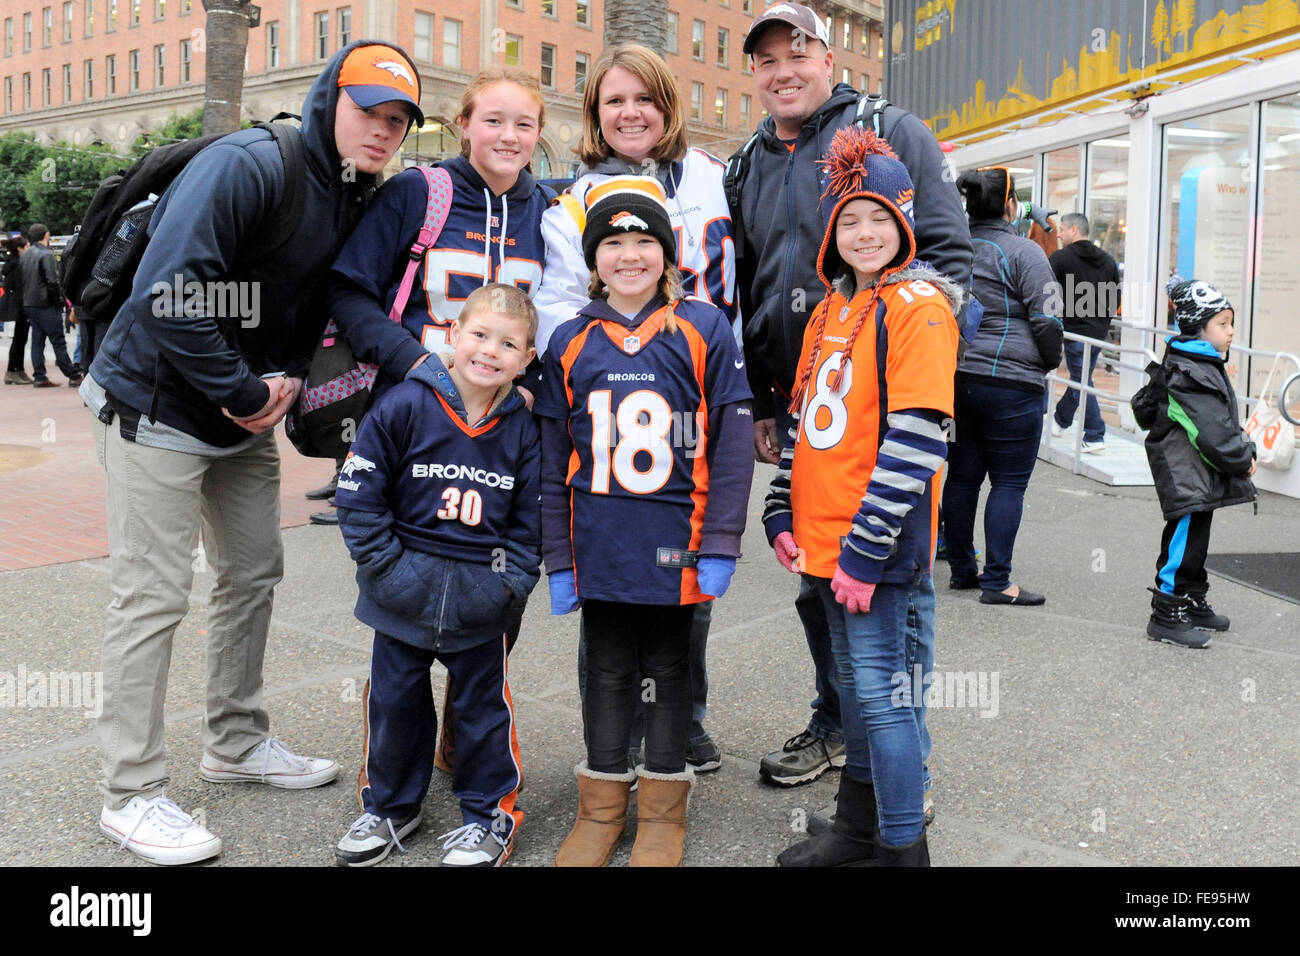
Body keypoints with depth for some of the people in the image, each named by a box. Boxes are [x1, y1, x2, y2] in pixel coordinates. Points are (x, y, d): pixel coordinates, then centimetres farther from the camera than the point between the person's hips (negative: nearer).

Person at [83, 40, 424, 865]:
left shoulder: (360, 199, 4)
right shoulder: (247, 166, -22)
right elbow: (168, 297, -29)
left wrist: (288, 378, -4)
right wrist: (247, 392, -21)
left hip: (247, 417, 8)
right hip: (156, 404, -8)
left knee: (255, 572, 14)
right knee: (155, 596, -6)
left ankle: (239, 744, 30)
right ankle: (133, 793, 5)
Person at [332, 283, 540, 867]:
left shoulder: (522, 426, -3)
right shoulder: (406, 406, -11)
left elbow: (529, 519, 4)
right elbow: (359, 494, -8)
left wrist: (510, 582, -5)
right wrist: (384, 564, -11)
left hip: (479, 600, 1)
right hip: (405, 596, 0)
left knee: (483, 704, 12)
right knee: (394, 702, 14)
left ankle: (490, 813, 30)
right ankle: (390, 807, 35)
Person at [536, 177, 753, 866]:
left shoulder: (703, 329, -3)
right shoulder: (570, 342, 5)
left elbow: (731, 442, -5)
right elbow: (554, 459, 7)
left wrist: (720, 544, -10)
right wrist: (557, 556, 3)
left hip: (674, 541, -2)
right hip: (599, 544, 2)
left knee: (667, 669, 11)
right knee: (607, 670, 13)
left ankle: (663, 807, 25)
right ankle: (601, 803, 27)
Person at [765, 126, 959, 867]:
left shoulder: (919, 306, -11)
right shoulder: (831, 310, 13)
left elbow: (915, 443, -18)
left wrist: (867, 549, -20)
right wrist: (783, 514, 9)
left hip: (880, 551, -8)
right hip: (825, 542, 8)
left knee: (881, 693, -3)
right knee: (854, 685, 18)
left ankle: (903, 850, 10)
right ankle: (858, 828, 32)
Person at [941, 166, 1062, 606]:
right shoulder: (1023, 252, -9)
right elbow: (1047, 320, -10)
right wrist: (1050, 361, 7)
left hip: (957, 379, 7)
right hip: (1012, 382, -7)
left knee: (962, 475, 12)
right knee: (1009, 482, -1)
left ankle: (961, 569, 21)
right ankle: (996, 582, -2)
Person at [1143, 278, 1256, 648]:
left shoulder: (1208, 367, 15)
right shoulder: (1188, 375, -20)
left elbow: (1228, 421, 21)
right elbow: (1211, 431, -23)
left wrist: (1245, 450, 8)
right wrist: (1242, 460, -12)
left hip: (1202, 479, 11)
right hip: (1186, 479, -11)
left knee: (1195, 540, 19)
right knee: (1184, 542, -7)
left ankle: (1193, 604, 30)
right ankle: (1167, 615, -1)